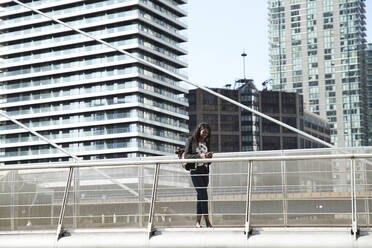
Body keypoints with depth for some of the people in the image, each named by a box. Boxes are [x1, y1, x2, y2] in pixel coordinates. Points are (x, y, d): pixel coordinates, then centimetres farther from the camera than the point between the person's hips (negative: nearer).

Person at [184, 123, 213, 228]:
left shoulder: (206, 143, 18)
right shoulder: (191, 140, 2)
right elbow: (186, 156, -7)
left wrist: (209, 157, -3)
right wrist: (199, 156, -20)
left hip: (205, 170, 5)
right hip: (195, 170, -5)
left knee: (200, 195, 2)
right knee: (203, 194, -14)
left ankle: (198, 222, 3)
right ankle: (207, 221, -12)